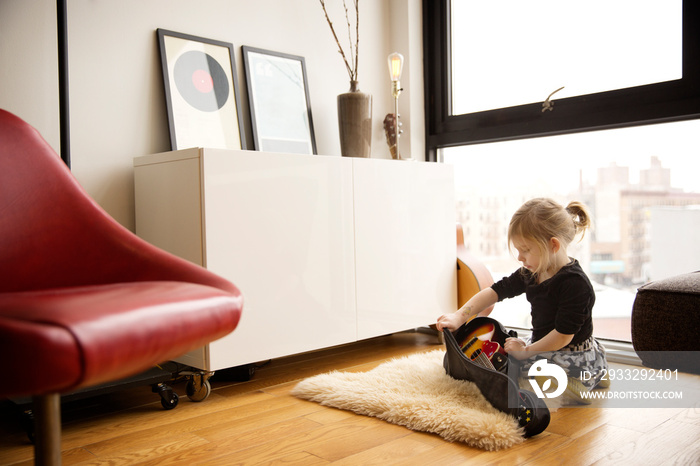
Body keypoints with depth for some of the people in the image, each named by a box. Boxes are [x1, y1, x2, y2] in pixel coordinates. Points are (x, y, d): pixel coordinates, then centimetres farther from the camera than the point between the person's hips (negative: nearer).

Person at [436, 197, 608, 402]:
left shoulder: (575, 284, -24)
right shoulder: (531, 273, 2)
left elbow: (563, 335, -23)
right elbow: (497, 290, 6)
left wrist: (527, 352, -13)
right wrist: (459, 316, -3)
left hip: (573, 359, -9)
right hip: (544, 347, 9)